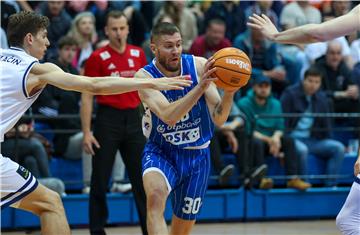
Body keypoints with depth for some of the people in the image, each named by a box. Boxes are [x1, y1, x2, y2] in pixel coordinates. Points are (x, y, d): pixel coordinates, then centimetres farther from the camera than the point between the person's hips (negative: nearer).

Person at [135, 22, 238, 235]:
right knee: (155, 195, -36)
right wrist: (201, 87, -44)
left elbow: (219, 119, -15)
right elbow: (169, 116, -34)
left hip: (196, 155, 3)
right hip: (160, 153, -3)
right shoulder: (145, 76, -18)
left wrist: (230, 92, -35)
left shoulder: (199, 66, -12)